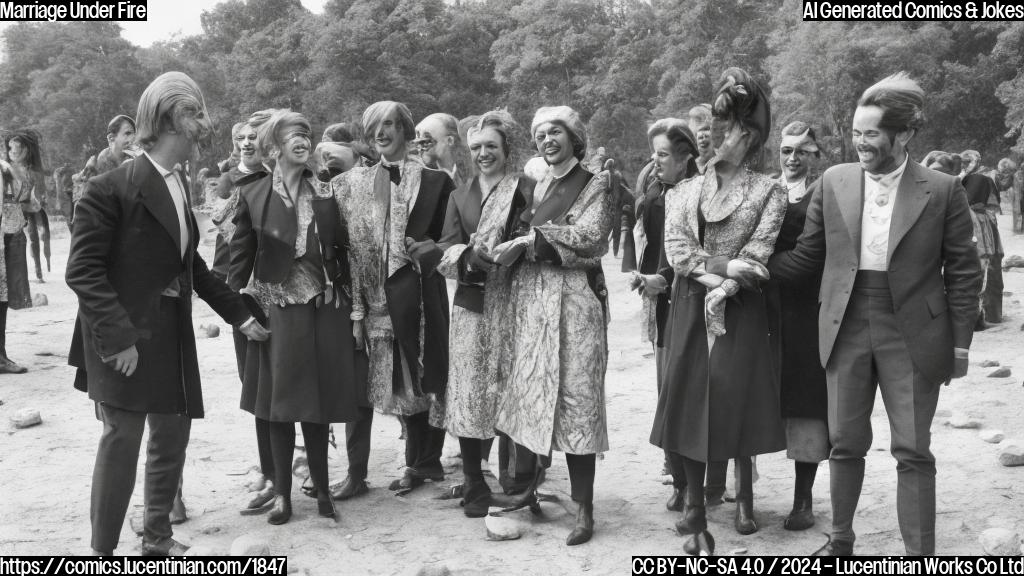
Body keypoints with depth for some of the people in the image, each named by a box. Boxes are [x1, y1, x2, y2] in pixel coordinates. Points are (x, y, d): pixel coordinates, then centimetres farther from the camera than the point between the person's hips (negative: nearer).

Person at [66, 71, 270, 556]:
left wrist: (239, 315, 16)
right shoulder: (111, 188, -14)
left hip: (172, 333, 8)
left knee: (172, 435, 12)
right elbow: (82, 270, -16)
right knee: (123, 435, -5)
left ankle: (157, 539, 29)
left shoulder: (177, 188, 9)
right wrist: (116, 337, -22)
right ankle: (103, 552, 11)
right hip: (125, 337, -7)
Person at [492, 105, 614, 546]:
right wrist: (510, 248, -4)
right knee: (527, 393, 5)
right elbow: (523, 235, 17)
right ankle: (528, 484, 18)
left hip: (572, 301, -5)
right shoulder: (539, 187, 18)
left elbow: (589, 236, -12)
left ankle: (584, 509, 0)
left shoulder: (596, 185, 2)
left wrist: (528, 241, -14)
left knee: (573, 398, -6)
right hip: (529, 299, 5)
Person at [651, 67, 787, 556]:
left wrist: (720, 287, -16)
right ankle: (695, 514, 13)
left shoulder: (767, 192, 0)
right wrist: (721, 267, -14)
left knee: (736, 401, 1)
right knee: (687, 403, 2)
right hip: (688, 310, 3)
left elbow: (755, 258, -9)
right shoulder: (683, 192, 9)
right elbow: (676, 252, -2)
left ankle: (744, 492, 28)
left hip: (739, 312, -2)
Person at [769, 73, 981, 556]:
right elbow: (804, 258, 7)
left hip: (911, 335, -2)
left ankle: (920, 554, 15)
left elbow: (963, 273, 0)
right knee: (845, 443, 12)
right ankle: (840, 540, 30)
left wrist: (959, 345, -2)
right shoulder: (835, 182, 3)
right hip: (846, 330, 3)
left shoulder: (942, 190, -4)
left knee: (913, 452, 3)